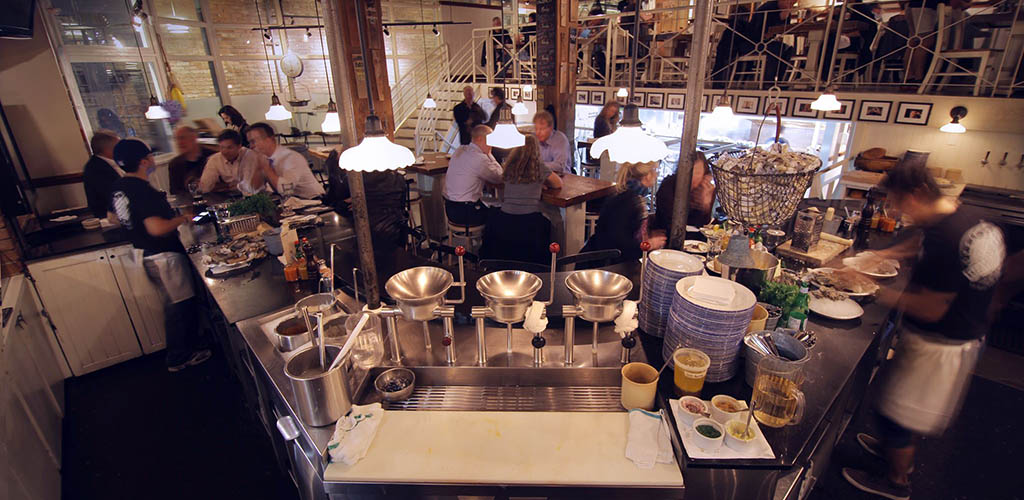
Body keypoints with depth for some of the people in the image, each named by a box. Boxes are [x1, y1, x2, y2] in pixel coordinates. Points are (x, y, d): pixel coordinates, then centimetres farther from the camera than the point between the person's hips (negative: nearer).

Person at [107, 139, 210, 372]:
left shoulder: (118, 187, 5)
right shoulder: (144, 191, -24)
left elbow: (113, 217, 21)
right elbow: (157, 228, -32)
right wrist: (182, 218, -17)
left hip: (146, 254, 10)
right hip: (164, 256, -10)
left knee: (177, 303, 21)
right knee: (179, 305, 4)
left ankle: (192, 343, 35)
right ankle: (179, 358, 16)